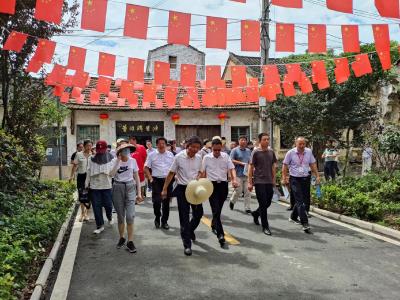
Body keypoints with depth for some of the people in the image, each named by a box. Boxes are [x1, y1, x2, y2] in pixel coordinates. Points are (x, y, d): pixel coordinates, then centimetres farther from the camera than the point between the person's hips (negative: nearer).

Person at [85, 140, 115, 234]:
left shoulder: (111, 159, 0)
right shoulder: (92, 160, 5)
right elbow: (89, 173, 7)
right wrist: (86, 185, 6)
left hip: (107, 186, -1)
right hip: (94, 186, 1)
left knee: (108, 205, 5)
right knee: (96, 207, 1)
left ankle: (110, 218, 38)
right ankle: (100, 226, 12)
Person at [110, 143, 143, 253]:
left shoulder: (133, 161, 1)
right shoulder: (115, 161, -3)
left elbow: (136, 177, 6)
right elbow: (111, 174, -20)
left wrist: (139, 193, 2)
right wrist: (118, 161, -19)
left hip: (130, 187, 0)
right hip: (118, 187, 0)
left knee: (130, 216, -8)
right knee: (120, 216, 7)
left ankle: (130, 242, 0)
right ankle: (121, 238, 27)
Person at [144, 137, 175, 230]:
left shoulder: (170, 155, 8)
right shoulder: (152, 155, 2)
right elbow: (146, 168, 3)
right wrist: (150, 178, -6)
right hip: (156, 180, -2)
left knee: (166, 202, 7)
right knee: (157, 201, -9)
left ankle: (164, 221, 20)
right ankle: (157, 218, 16)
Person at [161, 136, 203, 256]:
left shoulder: (198, 158, 1)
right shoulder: (179, 157, -10)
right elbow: (171, 173, -4)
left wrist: (197, 179, -9)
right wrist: (165, 189, -3)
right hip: (182, 189, -4)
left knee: (198, 213, 11)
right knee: (184, 217, 1)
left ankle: (190, 230, 43)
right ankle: (187, 245, 8)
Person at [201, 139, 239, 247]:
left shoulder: (226, 156, 4)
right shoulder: (207, 158, -1)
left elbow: (231, 169, -3)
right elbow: (203, 172, 3)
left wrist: (234, 179, -20)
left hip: (223, 184, 3)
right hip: (212, 185, -3)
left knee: (218, 209, 16)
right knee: (216, 210, -10)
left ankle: (214, 225, 42)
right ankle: (220, 234, -11)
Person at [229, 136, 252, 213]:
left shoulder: (248, 151, 17)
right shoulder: (235, 150, 0)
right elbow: (231, 160, -9)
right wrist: (241, 163, -15)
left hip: (247, 174, 5)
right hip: (239, 174, -4)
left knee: (248, 192, 0)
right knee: (238, 191, -3)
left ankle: (247, 208, 5)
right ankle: (232, 201, 25)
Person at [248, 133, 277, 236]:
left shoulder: (271, 152, 8)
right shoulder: (255, 152, -6)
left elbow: (273, 166, 16)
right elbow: (251, 167, -5)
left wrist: (274, 179, 12)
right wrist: (250, 182, -8)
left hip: (269, 182, 5)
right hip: (259, 181, -5)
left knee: (268, 203, 12)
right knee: (263, 204, -3)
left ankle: (255, 213, 39)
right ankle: (265, 226, 7)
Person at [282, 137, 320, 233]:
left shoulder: (309, 152, 4)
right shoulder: (290, 153, -6)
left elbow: (313, 164, 12)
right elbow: (285, 166, -2)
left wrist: (317, 176, 9)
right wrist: (284, 178, -6)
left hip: (306, 178, 5)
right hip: (295, 179, -5)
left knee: (304, 199, 12)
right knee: (300, 201, -10)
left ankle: (293, 217, 33)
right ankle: (305, 223, -12)